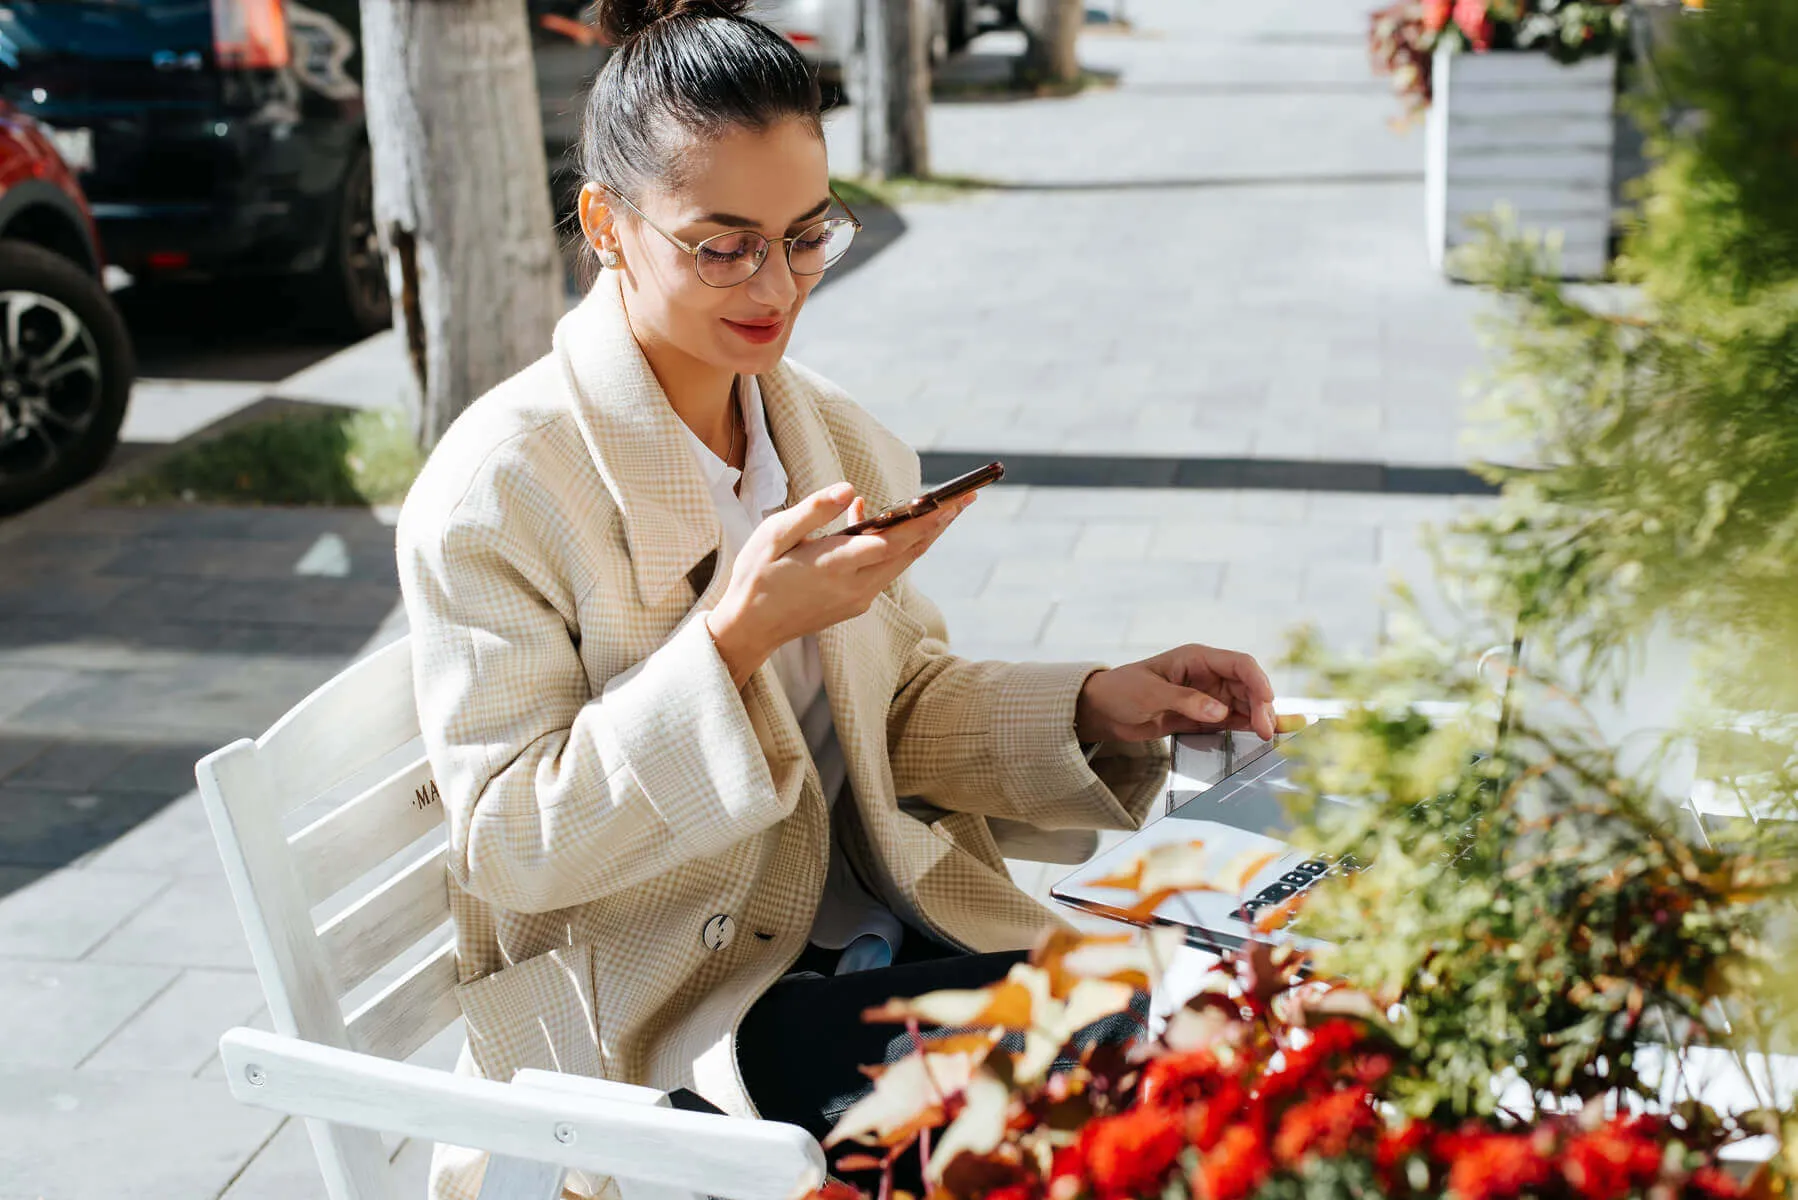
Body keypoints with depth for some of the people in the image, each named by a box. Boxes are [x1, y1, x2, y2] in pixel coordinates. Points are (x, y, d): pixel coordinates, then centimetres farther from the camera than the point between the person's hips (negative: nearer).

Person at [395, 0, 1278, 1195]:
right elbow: (506, 846, -16)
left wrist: (1094, 706, -5)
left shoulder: (839, 439, 7)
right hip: (657, 1018, -6)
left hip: (878, 934, 6)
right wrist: (734, 638, -27)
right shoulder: (496, 489, -13)